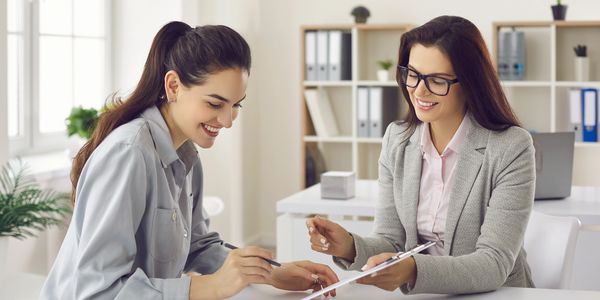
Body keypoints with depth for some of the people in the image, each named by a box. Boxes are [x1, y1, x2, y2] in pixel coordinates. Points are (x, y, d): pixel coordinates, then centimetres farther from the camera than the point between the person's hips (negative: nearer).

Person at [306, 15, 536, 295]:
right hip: (419, 294, 3)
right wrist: (351, 247, -18)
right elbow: (392, 242, 3)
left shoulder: (511, 149, -12)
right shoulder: (396, 140, 2)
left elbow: (495, 264, -16)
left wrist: (414, 271, -32)